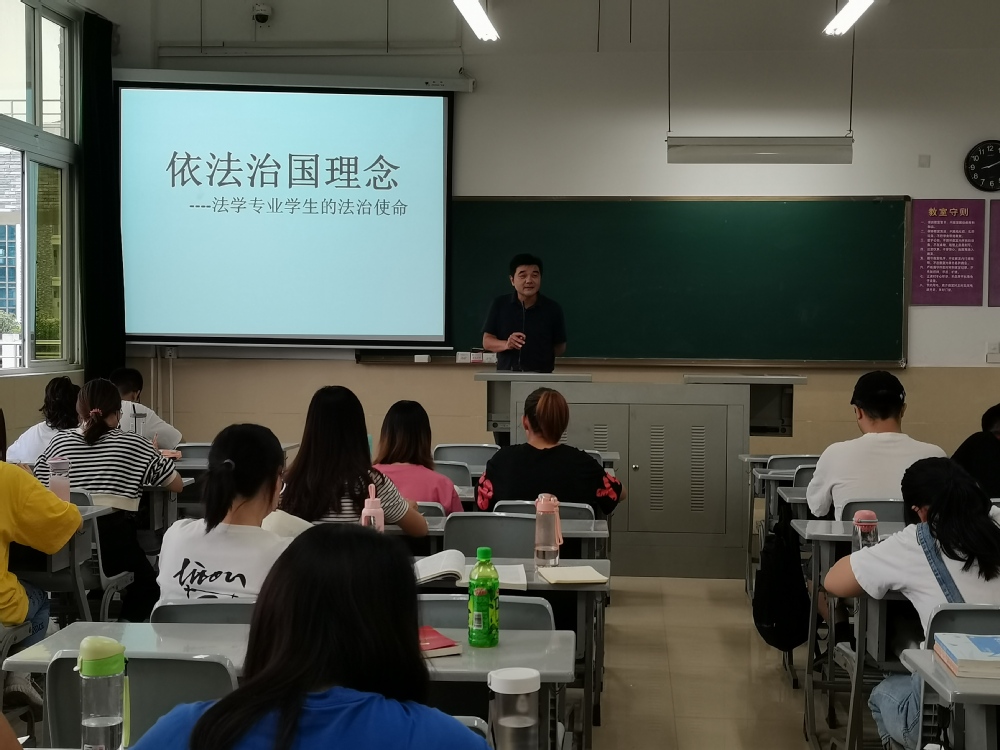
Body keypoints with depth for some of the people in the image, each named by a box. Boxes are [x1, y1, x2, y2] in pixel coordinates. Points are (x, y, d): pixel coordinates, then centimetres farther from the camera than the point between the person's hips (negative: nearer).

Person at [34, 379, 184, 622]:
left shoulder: (60, 441, 8)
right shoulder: (134, 444, 2)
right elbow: (177, 485, 10)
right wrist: (155, 456, 28)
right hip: (115, 545, -2)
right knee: (148, 587, 26)